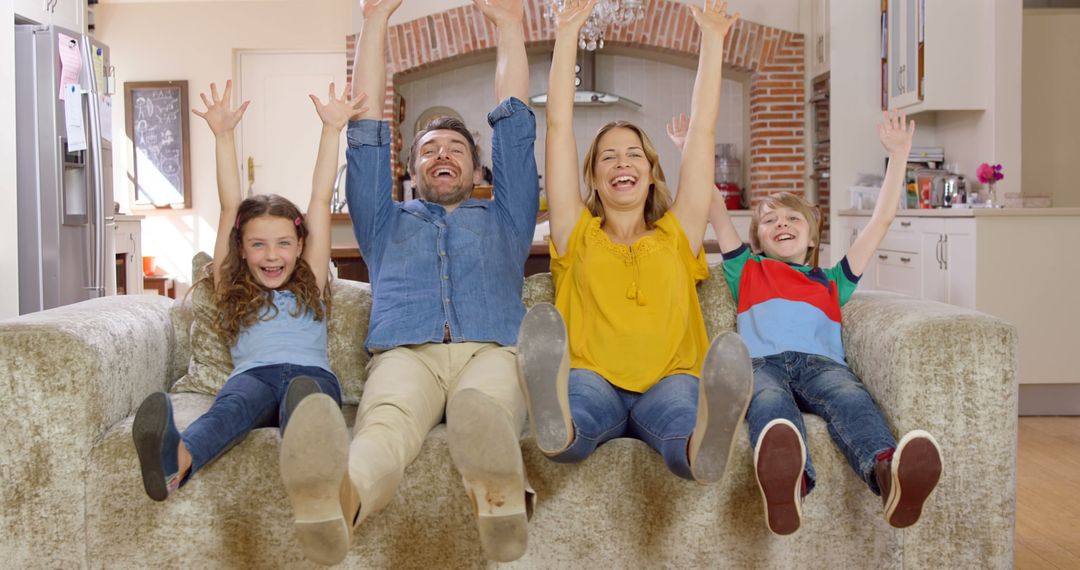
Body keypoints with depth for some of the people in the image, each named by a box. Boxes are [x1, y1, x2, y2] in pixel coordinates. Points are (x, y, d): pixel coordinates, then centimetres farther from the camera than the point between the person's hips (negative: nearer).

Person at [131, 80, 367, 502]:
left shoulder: (311, 285, 29)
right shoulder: (232, 290, 29)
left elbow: (321, 199, 24)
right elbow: (230, 207, 24)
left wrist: (332, 129, 22)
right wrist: (223, 135, 20)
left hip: (312, 374, 0)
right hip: (253, 374, 0)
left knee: (302, 390, -39)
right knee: (240, 398, -38)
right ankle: (175, 459, -70)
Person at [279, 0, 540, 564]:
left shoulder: (502, 218, 37)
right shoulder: (387, 222, 36)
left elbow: (515, 124, 34)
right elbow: (367, 133, 31)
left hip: (490, 351, 0)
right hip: (405, 353, 0)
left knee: (482, 411, -39)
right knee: (384, 424, -38)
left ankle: (499, 498, -71)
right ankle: (336, 499, -70)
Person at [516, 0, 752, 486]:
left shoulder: (677, 236, 25)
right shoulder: (577, 235, 23)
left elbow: (702, 132, 24)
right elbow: (559, 127, 20)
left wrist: (712, 40, 24)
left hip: (668, 379, 0)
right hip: (592, 379, 0)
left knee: (682, 415, -38)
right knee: (577, 402, -39)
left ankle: (705, 440, -69)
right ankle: (556, 421, -70)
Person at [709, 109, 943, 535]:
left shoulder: (832, 281, 37)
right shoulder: (748, 272, 36)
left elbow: (882, 218, 37)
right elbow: (714, 210, 32)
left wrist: (898, 154, 37)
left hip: (820, 362, 2)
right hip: (762, 362, -1)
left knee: (850, 397, -37)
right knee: (769, 401, -40)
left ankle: (888, 473, -68)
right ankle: (787, 479, -73)